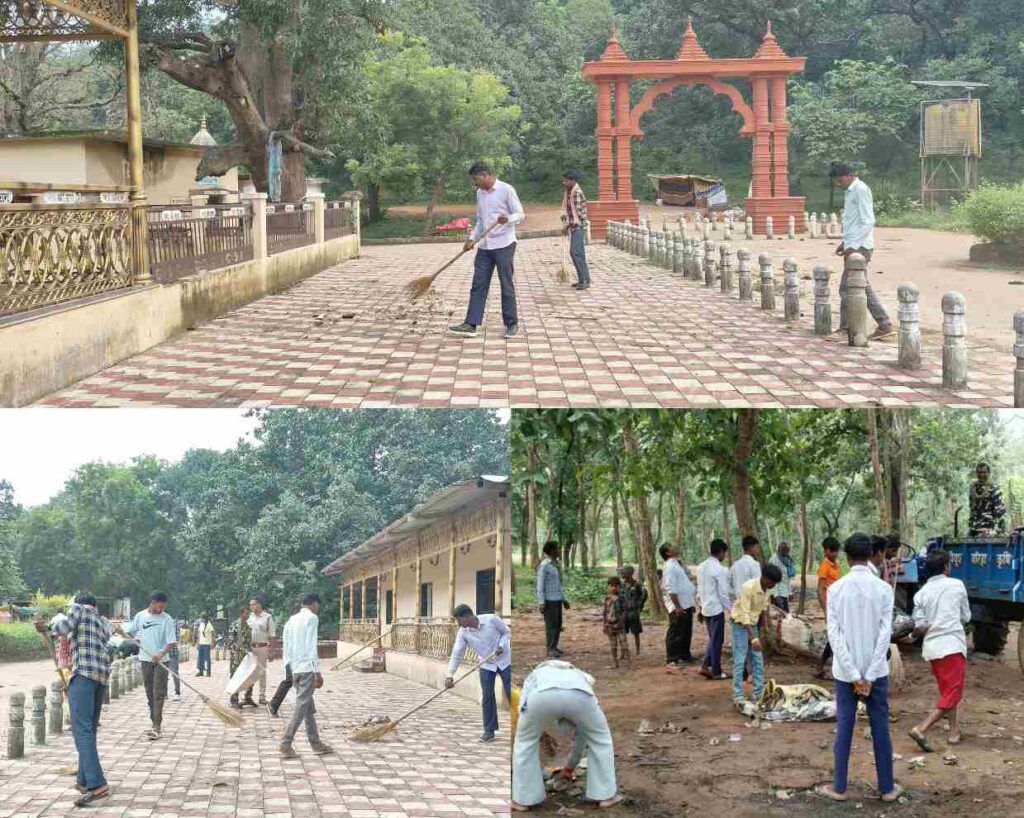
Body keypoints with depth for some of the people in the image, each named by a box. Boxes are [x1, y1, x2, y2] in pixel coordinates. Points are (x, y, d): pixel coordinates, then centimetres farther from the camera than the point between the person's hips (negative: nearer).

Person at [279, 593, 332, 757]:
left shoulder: (291, 620, 16)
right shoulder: (312, 618, -6)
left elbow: (287, 649, 16)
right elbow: (311, 646, -13)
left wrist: (288, 671, 21)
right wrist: (318, 672, -14)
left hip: (295, 670, 8)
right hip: (308, 668, -8)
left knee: (309, 708, 14)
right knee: (301, 707, -7)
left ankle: (316, 744, 18)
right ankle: (285, 745, -11)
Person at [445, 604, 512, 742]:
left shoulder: (491, 620, -20)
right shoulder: (463, 633, -13)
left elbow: (507, 632, -5)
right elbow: (456, 654, -12)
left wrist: (501, 645, -22)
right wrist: (450, 675, -20)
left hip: (505, 661, -3)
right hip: (486, 665, 3)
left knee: (511, 695, -1)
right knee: (487, 697, -2)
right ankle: (489, 730, 5)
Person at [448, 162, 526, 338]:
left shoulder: (506, 190, -8)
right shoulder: (480, 193, 13)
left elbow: (520, 214, -9)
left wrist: (508, 219, -29)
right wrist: (472, 239, 10)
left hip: (504, 244, -7)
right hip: (484, 246, 7)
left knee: (507, 286, 0)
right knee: (478, 285, 3)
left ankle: (512, 324, 9)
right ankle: (471, 324, 2)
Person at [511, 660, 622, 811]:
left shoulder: (534, 678, 44)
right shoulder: (579, 677, 46)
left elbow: (525, 730, 45)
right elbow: (581, 734, 52)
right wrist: (570, 766, 65)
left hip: (543, 694, -1)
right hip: (579, 693, 1)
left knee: (525, 741, 27)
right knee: (600, 738, 29)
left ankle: (523, 799, 30)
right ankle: (605, 795, 33)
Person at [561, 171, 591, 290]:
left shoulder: (577, 193, -17)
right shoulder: (567, 192, 11)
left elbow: (578, 213, -19)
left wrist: (568, 226, -15)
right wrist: (566, 225, 4)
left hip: (578, 227, -10)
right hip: (572, 227, 10)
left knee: (577, 253, -14)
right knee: (573, 253, 11)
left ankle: (585, 281, -12)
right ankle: (582, 280, 18)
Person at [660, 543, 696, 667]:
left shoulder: (678, 564, 15)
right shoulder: (670, 567, -15)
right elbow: (671, 589, -21)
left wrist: (693, 602, 19)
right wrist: (677, 607, -24)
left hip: (687, 605, 10)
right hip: (678, 607, -10)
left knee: (687, 633, 18)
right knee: (675, 634, -5)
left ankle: (684, 655, 29)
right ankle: (672, 659, 0)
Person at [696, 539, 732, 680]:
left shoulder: (701, 567, 7)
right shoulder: (719, 569, -17)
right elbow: (724, 593, -15)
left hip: (706, 609, 8)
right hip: (716, 609, -8)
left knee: (712, 639, 18)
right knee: (717, 641, 2)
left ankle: (705, 666, 11)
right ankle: (716, 672, 7)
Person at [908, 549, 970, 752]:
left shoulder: (921, 594, 3)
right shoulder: (957, 585, -1)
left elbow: (919, 628, -3)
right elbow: (966, 617, 8)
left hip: (932, 647, 5)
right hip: (952, 644, -5)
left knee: (947, 691, 20)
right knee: (952, 694, -4)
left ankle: (954, 731, 23)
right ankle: (921, 729, -16)